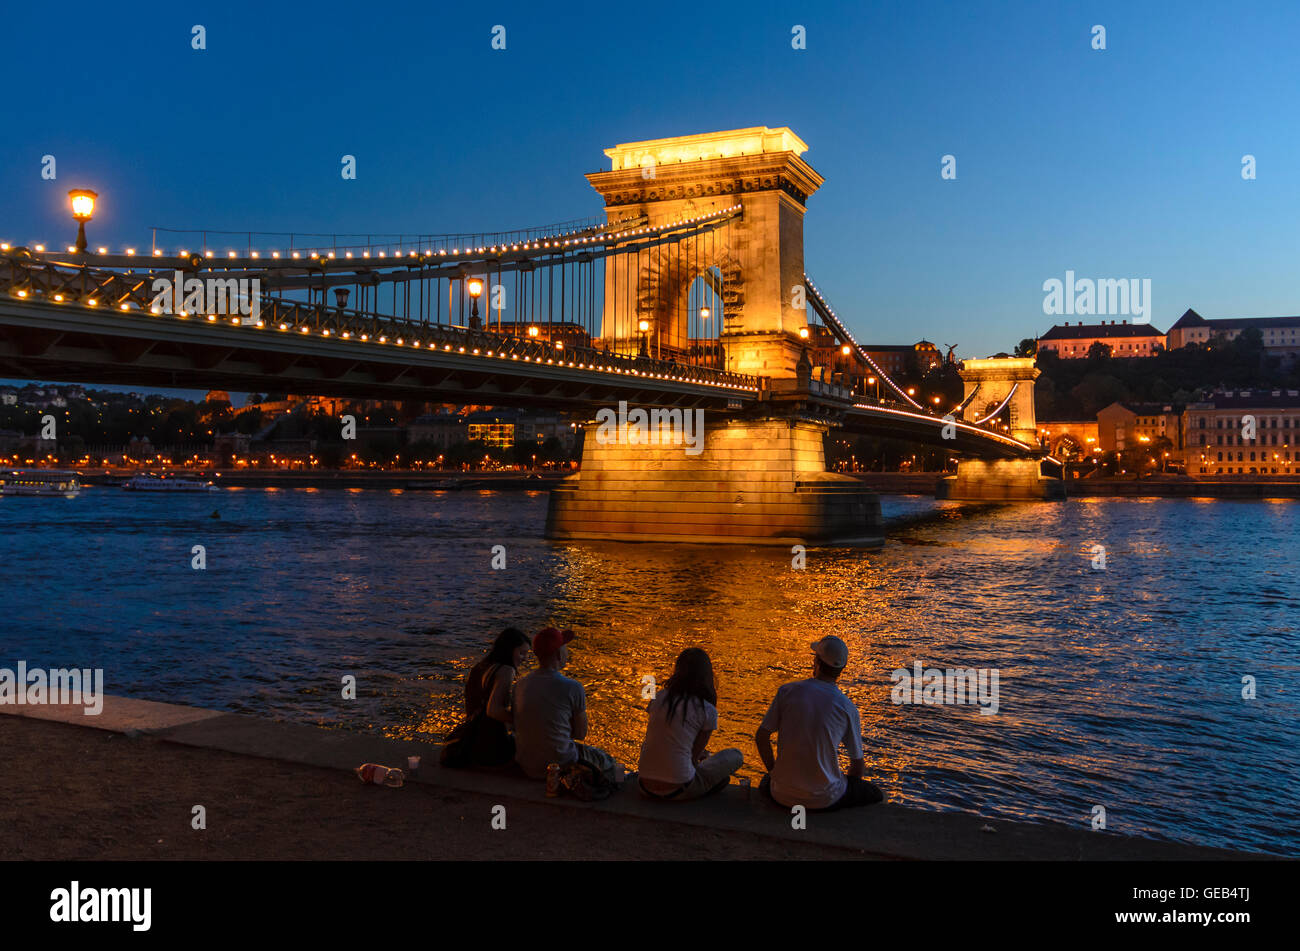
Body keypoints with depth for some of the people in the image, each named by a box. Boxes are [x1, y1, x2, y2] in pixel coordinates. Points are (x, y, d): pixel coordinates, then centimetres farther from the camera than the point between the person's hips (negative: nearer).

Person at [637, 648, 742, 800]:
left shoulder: (658, 698, 4)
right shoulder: (708, 711, -8)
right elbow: (694, 756, 1)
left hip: (646, 787, 3)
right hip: (678, 791, -3)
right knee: (736, 756, 16)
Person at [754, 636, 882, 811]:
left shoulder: (787, 691, -5)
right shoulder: (847, 708, -7)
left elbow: (761, 737, -1)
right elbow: (857, 762, 0)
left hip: (783, 795, 2)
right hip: (824, 800, -2)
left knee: (766, 782, 37)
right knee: (875, 794, 22)